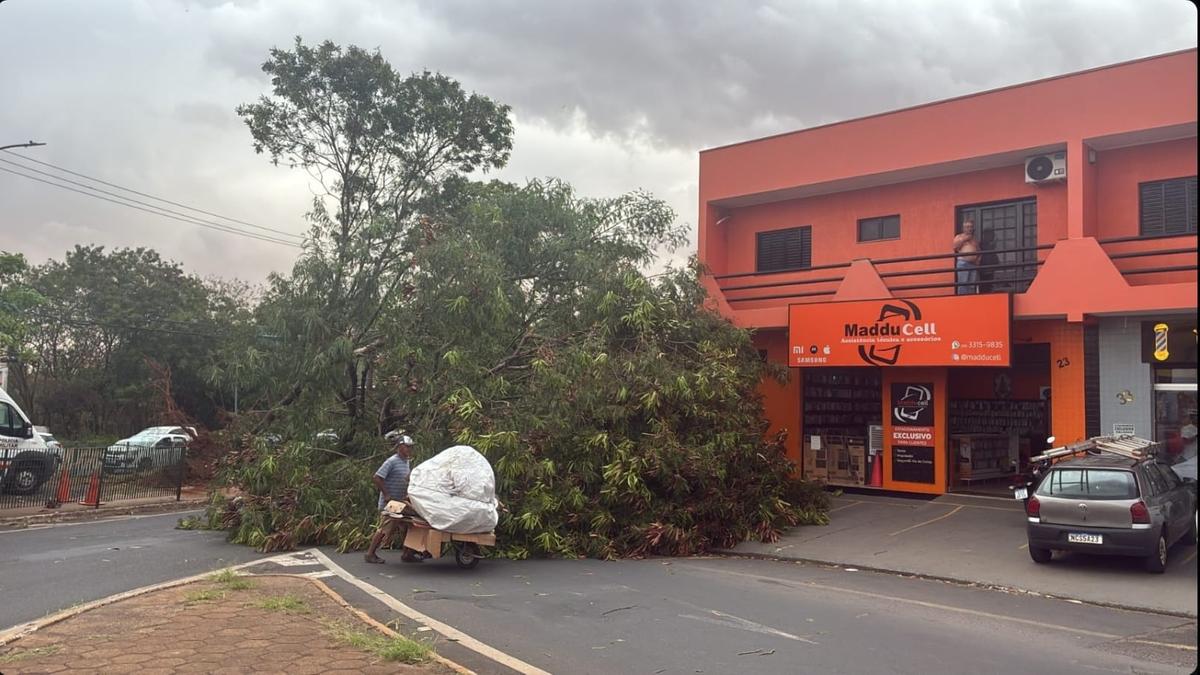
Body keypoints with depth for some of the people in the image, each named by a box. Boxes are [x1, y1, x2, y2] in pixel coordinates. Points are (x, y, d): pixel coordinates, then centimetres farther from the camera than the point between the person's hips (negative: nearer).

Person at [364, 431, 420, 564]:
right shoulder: (391, 462, -17)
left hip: (401, 503, 8)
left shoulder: (406, 462, 9)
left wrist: (407, 494, 10)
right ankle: (371, 554, 10)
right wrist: (386, 495, -19)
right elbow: (376, 478, -21)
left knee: (406, 528, 8)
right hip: (389, 503, -8)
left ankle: (407, 554, 17)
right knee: (385, 530, -3)